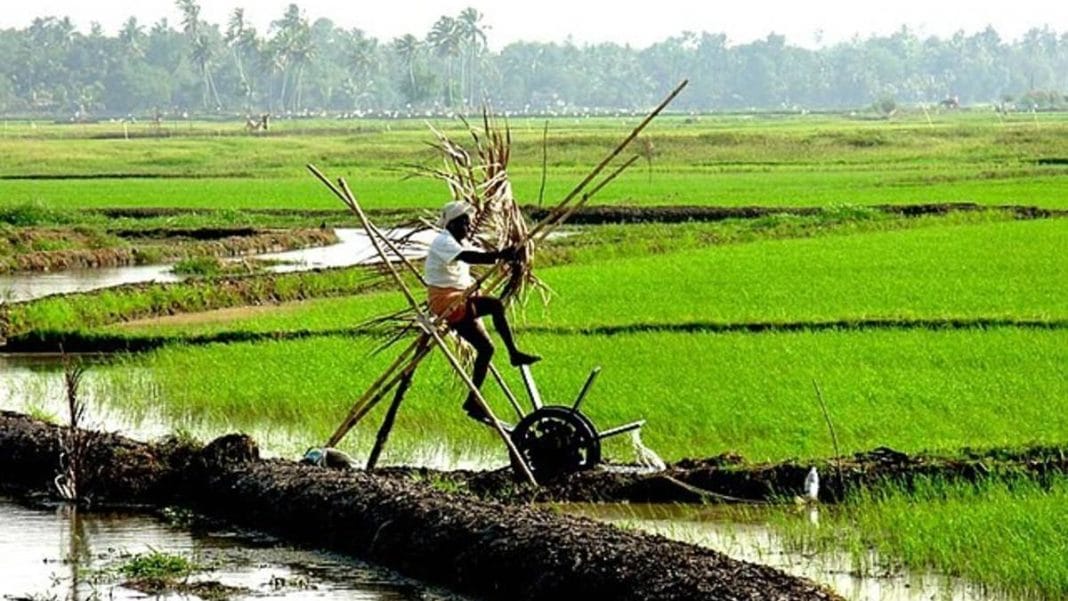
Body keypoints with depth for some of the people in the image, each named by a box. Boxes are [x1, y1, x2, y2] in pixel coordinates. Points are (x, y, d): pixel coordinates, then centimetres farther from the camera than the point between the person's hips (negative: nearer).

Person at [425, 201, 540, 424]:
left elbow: (481, 257, 9)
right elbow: (469, 257, -31)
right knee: (495, 305, -28)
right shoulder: (443, 243, -13)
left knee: (485, 348, 3)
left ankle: (473, 402, 7)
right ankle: (514, 354, -22)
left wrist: (505, 256, -10)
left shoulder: (460, 244, 18)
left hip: (460, 303, 10)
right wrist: (501, 255, -40)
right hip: (446, 302, -10)